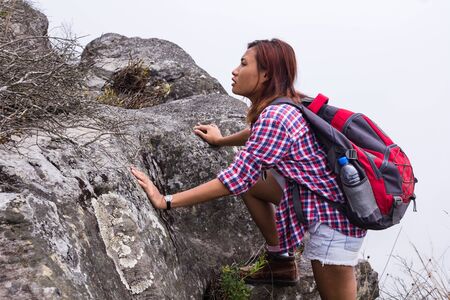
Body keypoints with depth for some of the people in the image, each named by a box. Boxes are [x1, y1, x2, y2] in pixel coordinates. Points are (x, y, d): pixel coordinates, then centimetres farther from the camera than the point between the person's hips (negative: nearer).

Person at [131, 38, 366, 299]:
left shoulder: (275, 117, -25)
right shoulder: (283, 105, 2)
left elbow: (236, 179, -25)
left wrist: (166, 201, -23)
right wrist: (221, 140, 39)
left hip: (336, 215, -9)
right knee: (251, 182, 13)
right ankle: (280, 262, 21)